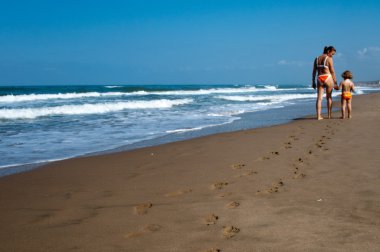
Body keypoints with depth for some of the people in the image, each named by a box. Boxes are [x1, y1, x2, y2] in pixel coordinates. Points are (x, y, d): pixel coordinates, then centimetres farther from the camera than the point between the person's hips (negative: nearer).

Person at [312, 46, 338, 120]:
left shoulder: (317, 59, 9)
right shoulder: (329, 59, -6)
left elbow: (314, 72, 9)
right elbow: (332, 71, -7)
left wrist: (313, 82, 13)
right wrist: (335, 82, -2)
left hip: (320, 78, 4)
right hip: (328, 78, -4)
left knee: (319, 98, 0)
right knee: (329, 97, 12)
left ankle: (318, 116, -7)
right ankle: (329, 115, 16)